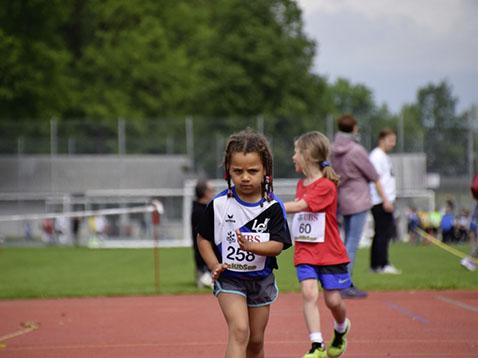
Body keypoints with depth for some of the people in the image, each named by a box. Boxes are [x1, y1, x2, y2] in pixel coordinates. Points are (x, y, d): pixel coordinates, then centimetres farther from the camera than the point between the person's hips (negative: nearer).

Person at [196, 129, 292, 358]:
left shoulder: (273, 207, -8)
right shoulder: (219, 205, -8)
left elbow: (278, 245, -15)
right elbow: (203, 238, 2)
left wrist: (251, 246, -32)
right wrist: (214, 266, -12)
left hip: (261, 279, 2)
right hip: (229, 278, -2)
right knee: (239, 331, -21)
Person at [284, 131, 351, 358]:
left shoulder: (326, 186, -15)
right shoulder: (301, 184, 10)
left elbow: (298, 206, -26)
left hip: (330, 253, -5)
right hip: (304, 252, 5)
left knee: (333, 300, 2)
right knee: (309, 293, -14)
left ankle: (341, 329, 35)